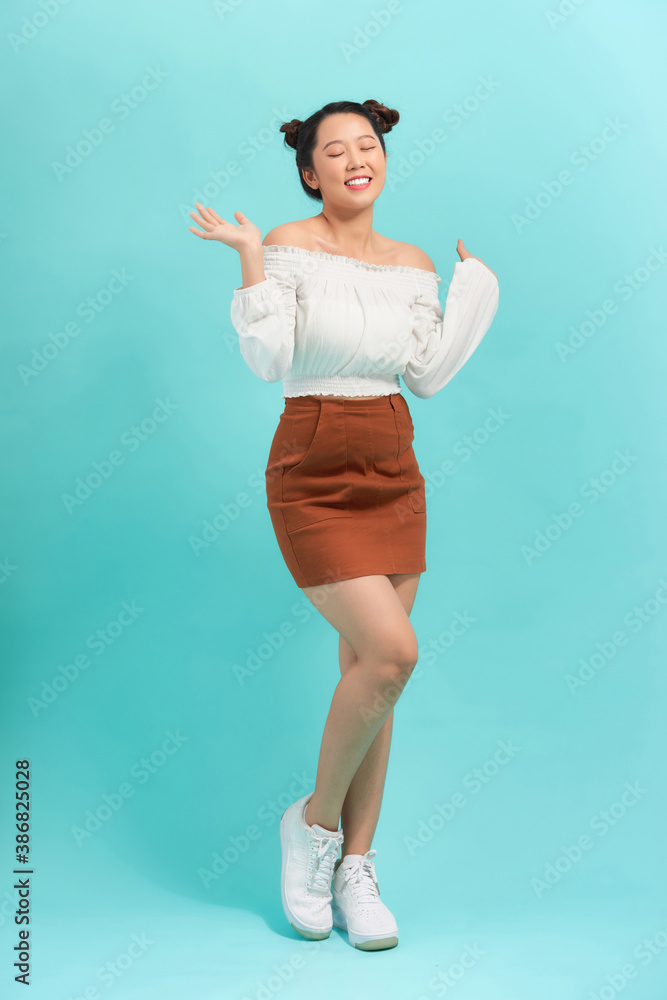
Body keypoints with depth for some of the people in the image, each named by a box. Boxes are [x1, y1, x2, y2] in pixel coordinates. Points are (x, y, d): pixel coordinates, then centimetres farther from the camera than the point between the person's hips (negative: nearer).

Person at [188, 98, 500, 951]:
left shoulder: (415, 265, 11)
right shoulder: (288, 246, -4)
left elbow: (429, 374, 2)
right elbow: (267, 362, -14)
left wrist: (475, 280, 7)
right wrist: (249, 257, -16)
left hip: (394, 475, 5)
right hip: (313, 477, -5)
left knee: (366, 670, 5)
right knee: (392, 653, -18)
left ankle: (354, 870, 17)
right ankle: (315, 822, 7)